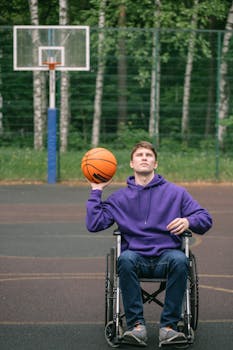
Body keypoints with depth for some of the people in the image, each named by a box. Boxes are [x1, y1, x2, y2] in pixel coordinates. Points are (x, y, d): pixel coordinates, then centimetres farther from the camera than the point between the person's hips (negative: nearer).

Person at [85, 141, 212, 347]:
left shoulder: (175, 193, 12)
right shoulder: (120, 198, 14)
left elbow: (205, 219, 8)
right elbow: (94, 224, 6)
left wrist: (188, 221, -13)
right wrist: (96, 192, 7)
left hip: (166, 256, 0)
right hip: (136, 256, 0)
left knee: (179, 260, -35)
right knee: (126, 259, -35)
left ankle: (169, 326, -28)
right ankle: (136, 325, -30)